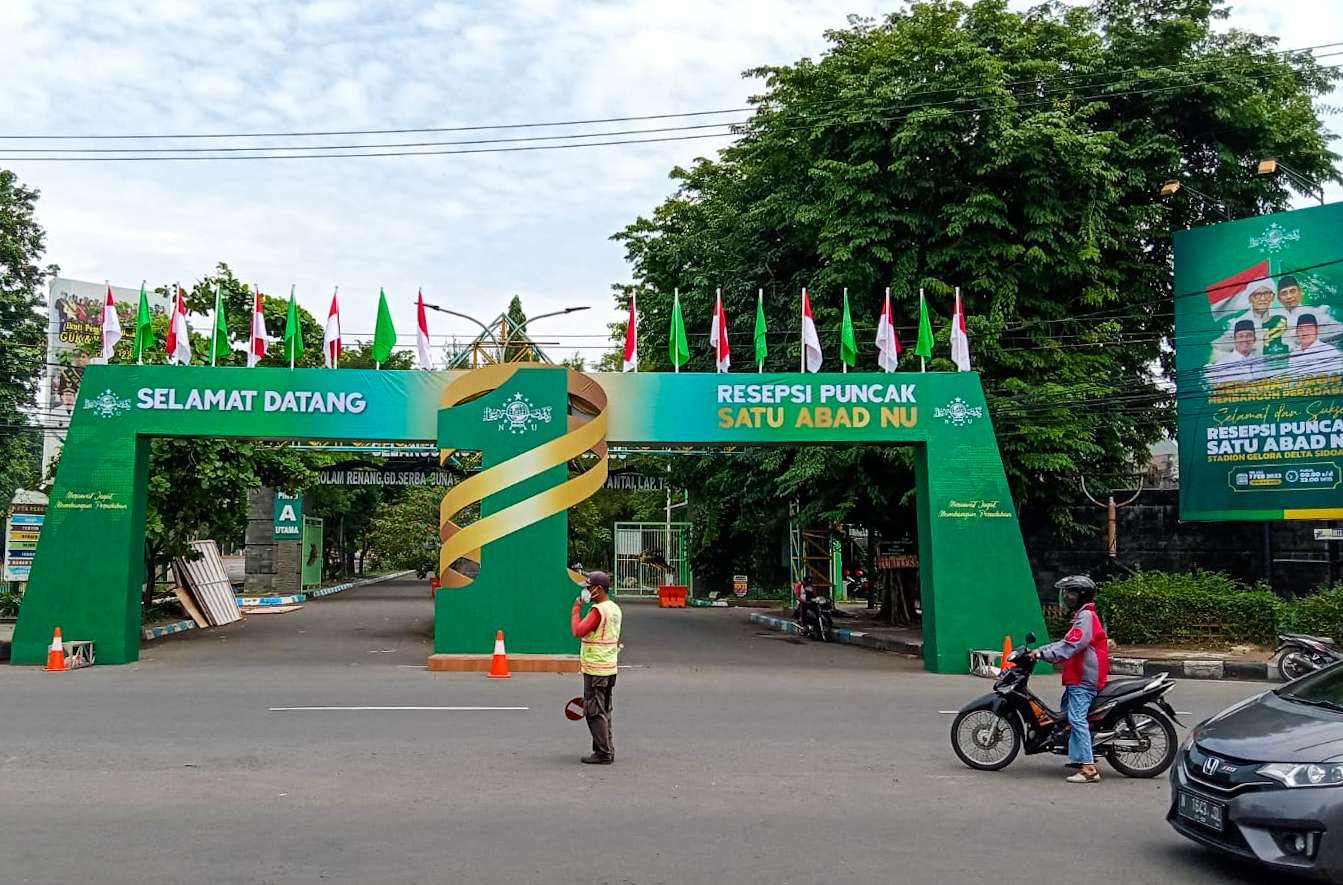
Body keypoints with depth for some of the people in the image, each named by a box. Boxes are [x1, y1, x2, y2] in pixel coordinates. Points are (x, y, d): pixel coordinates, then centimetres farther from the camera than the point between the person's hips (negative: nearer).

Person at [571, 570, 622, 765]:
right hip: (609, 668, 9)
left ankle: (603, 753, 1)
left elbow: (578, 631, -24)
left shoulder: (598, 610, -18)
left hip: (595, 671, -9)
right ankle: (607, 750, 21)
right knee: (604, 712, 16)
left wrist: (576, 610, -11)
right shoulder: (615, 609, 11)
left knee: (595, 713, -2)